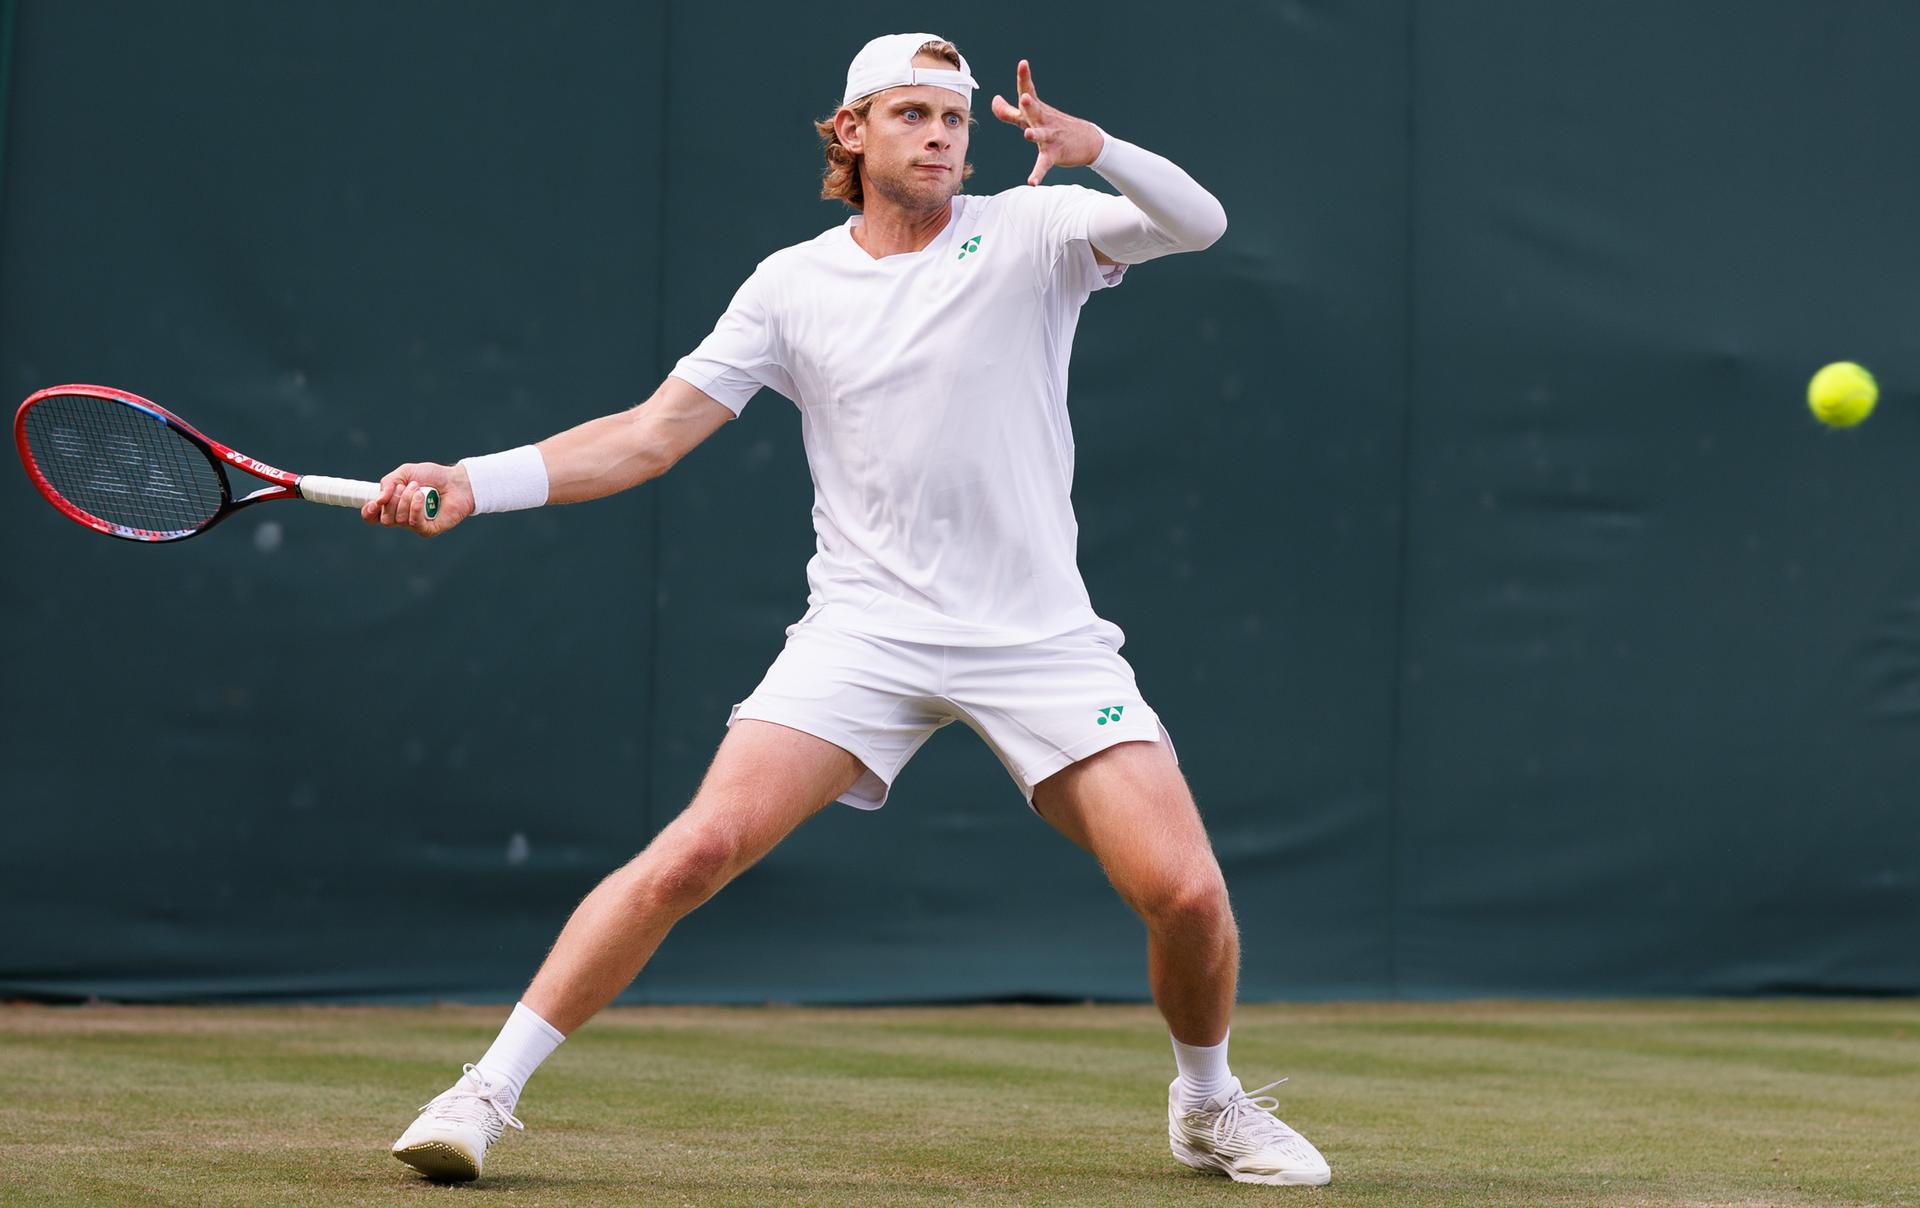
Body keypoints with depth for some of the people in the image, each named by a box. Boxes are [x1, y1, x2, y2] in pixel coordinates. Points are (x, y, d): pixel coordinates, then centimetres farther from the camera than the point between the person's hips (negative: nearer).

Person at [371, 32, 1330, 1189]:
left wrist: (1099, 150, -33)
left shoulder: (1033, 232, 2)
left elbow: (1198, 223, -13)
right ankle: (487, 1092, -9)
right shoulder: (792, 286, 6)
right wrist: (471, 481, -5)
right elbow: (649, 435, 6)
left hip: (1041, 638, 0)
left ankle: (1209, 1102, 21)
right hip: (866, 633, 0)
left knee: (1187, 894, -10)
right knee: (697, 849, -18)